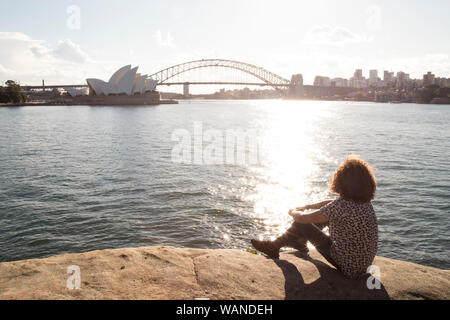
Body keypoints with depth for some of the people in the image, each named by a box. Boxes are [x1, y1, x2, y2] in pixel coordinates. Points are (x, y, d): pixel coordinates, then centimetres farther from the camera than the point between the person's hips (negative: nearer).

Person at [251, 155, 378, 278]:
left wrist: (293, 212, 6)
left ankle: (275, 246, 22)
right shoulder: (366, 202, -2)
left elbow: (303, 219, -16)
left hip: (348, 268, -8)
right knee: (322, 217, 16)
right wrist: (306, 206, 18)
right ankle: (299, 241, 38)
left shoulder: (340, 207, -27)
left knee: (302, 223, -1)